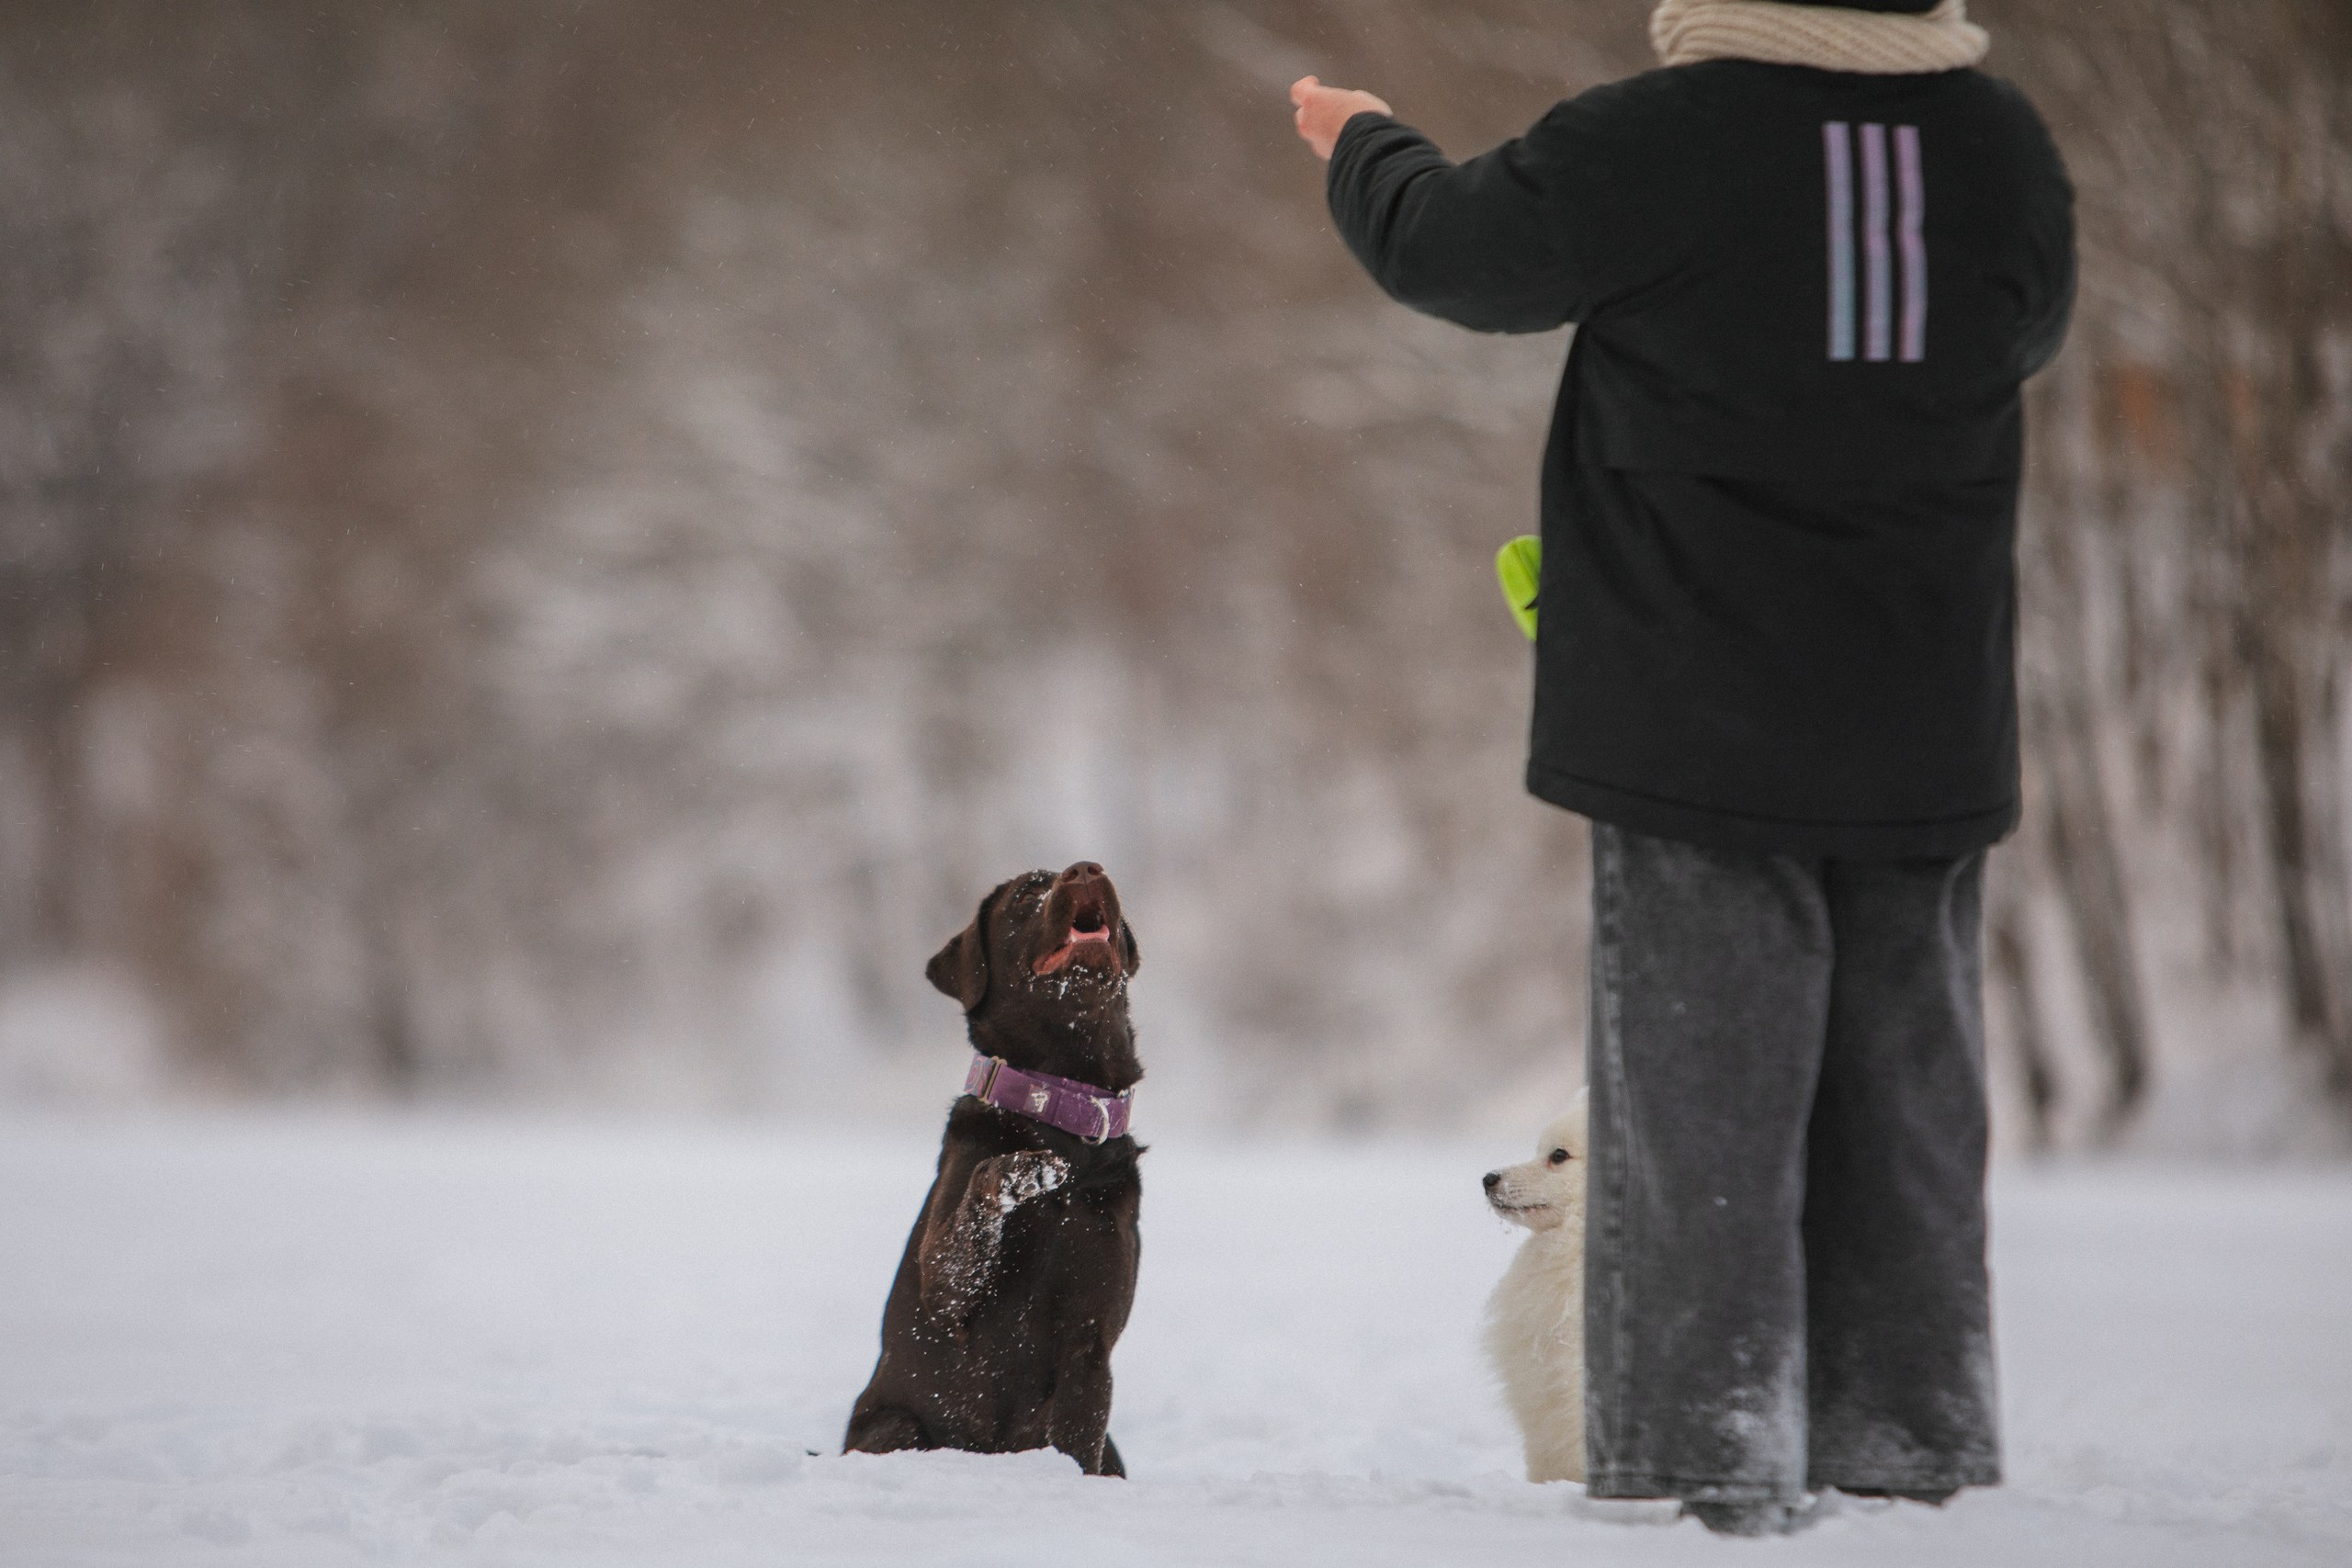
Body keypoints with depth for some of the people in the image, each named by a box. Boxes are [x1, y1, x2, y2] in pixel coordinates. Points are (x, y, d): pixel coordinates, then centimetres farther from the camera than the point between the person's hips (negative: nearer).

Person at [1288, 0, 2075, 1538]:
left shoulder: (1658, 141, -14)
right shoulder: (2004, 145, 0)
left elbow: (1442, 247, 1)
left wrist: (1361, 140, 23)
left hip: (1700, 721, -4)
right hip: (1930, 740, 4)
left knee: (1702, 1102, 0)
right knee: (1906, 1098, 12)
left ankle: (1720, 1456, -1)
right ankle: (1917, 1447, 16)